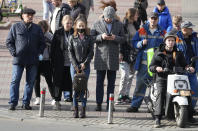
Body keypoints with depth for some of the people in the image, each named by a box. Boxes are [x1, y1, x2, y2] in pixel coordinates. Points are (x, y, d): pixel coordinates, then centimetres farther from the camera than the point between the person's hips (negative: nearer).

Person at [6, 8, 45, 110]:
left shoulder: (37, 29, 11)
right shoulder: (15, 27, 5)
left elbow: (42, 43, 17)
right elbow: (9, 42, 7)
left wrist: (39, 53, 3)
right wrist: (13, 52, -5)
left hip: (33, 60, 2)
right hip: (18, 59, -2)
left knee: (30, 82, 4)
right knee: (15, 81, -5)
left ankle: (26, 103, 12)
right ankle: (13, 103, -1)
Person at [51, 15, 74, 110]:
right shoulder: (58, 33, 0)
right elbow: (53, 48, 2)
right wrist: (53, 62, -3)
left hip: (72, 63, 1)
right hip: (60, 63, -1)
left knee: (72, 83, 3)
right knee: (58, 82, 5)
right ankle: (57, 102, 14)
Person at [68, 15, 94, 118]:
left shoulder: (89, 39, 5)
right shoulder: (73, 39, 6)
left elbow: (91, 53, 3)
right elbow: (71, 53, 3)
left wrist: (84, 64, -8)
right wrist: (76, 66, -6)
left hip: (85, 66, 0)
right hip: (74, 66, 1)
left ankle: (83, 110, 1)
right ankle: (75, 109, 2)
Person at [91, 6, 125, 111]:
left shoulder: (119, 25, 8)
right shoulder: (97, 24, 3)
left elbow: (123, 39, 9)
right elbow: (91, 37, 2)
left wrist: (115, 38, -12)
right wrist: (101, 37, -15)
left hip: (113, 57, 2)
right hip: (100, 56, -1)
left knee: (111, 82, 5)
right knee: (99, 81, -1)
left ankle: (109, 104, 10)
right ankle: (99, 103, 2)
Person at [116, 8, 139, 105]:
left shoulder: (135, 26, 13)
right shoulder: (123, 25, -9)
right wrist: (120, 53, -17)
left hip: (133, 54, 7)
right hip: (125, 54, -7)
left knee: (131, 75, 8)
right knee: (125, 75, -13)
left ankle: (126, 96, 16)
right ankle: (121, 96, -7)